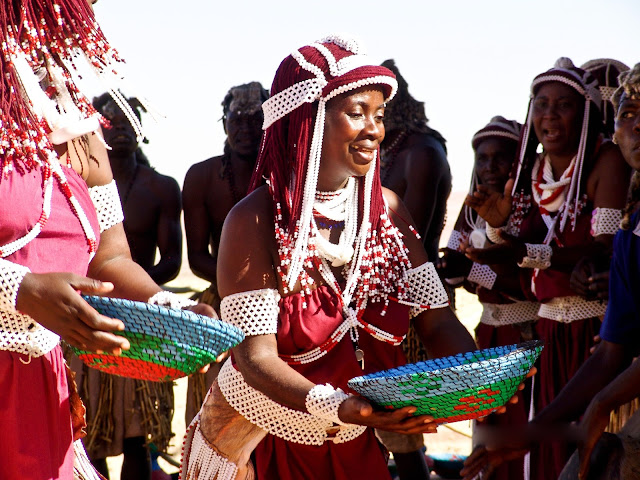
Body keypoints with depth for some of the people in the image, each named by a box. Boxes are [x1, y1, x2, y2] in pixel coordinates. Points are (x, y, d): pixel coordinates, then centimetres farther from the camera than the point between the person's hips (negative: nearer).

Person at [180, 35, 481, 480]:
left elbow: (438, 322, -6)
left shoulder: (388, 210, -3)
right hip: (258, 442, -5)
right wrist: (337, 407, -40)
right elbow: (256, 355, -24)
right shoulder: (256, 221, -19)